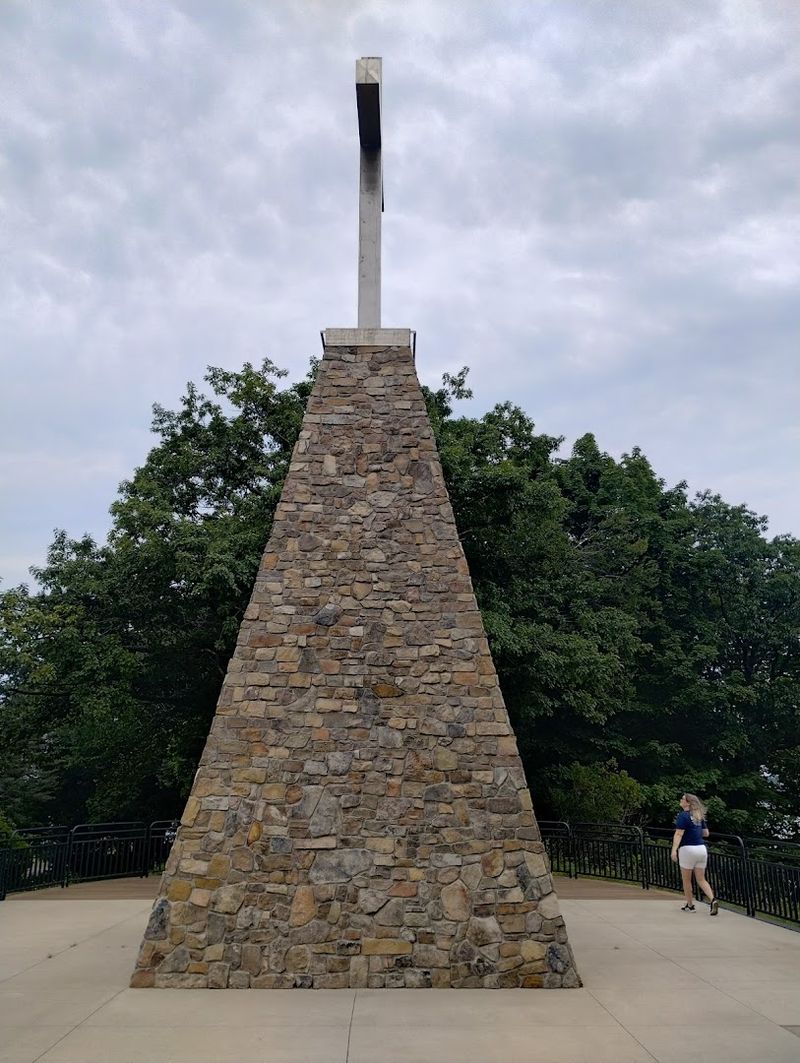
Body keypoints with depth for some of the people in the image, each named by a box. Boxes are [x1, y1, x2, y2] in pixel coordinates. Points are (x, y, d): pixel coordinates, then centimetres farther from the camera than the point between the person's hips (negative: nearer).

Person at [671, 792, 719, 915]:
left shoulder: (683, 815, -10)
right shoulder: (699, 816, 11)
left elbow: (678, 834, -19)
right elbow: (706, 833, 18)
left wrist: (674, 850, -25)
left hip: (688, 849, -6)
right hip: (702, 849, 6)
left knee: (686, 879, 10)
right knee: (701, 879, 11)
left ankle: (690, 905, 18)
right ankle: (713, 900, -9)